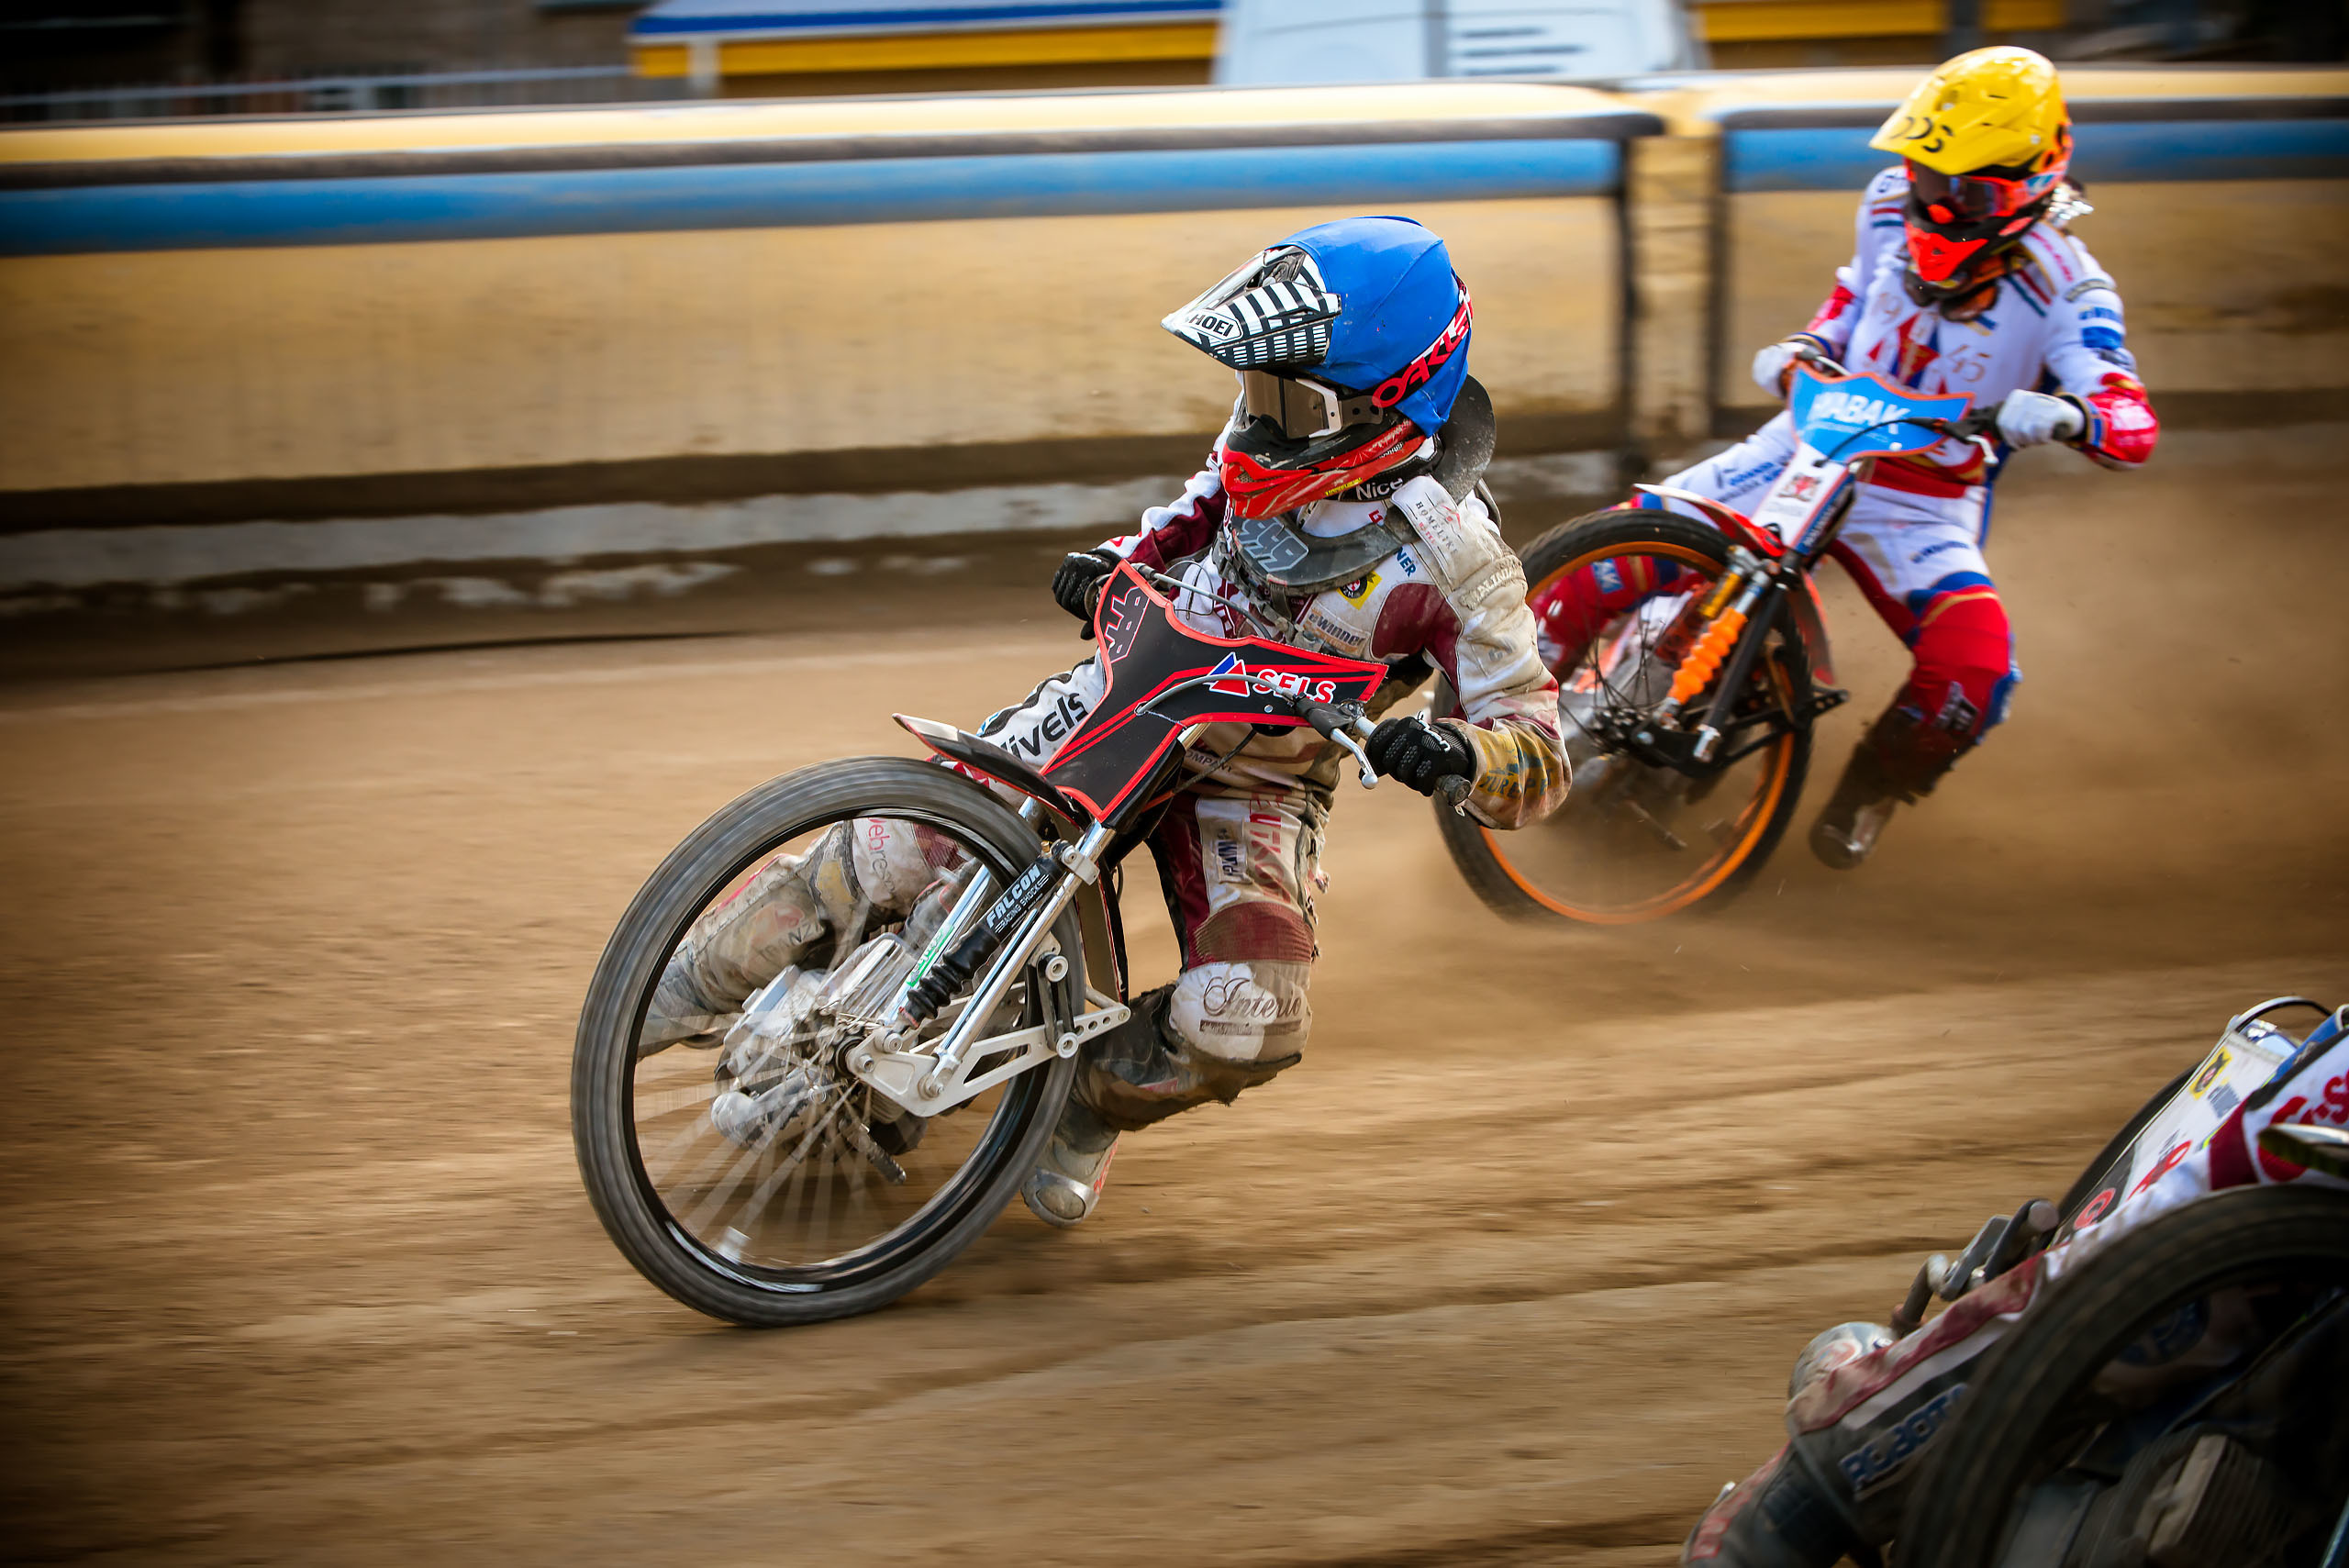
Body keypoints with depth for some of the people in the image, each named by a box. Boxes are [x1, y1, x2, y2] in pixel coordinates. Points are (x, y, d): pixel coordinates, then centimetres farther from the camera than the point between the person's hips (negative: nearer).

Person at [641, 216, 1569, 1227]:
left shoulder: (1453, 561, -25)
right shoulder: (1286, 415, -8)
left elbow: (1540, 764, -24)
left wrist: (1455, 755, -46)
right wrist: (1120, 560, -2)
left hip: (1254, 788, -3)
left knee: (1244, 1028, -24)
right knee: (915, 838, -14)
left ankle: (1094, 1102, 9)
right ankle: (710, 974, 7)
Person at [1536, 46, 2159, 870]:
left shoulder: (2063, 292, -17)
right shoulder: (1892, 208, -2)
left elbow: (2134, 425, -28)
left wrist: (2065, 414, -50)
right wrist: (1803, 348, 1)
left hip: (1925, 501, -3)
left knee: (1975, 666, -26)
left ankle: (1872, 788, 3)